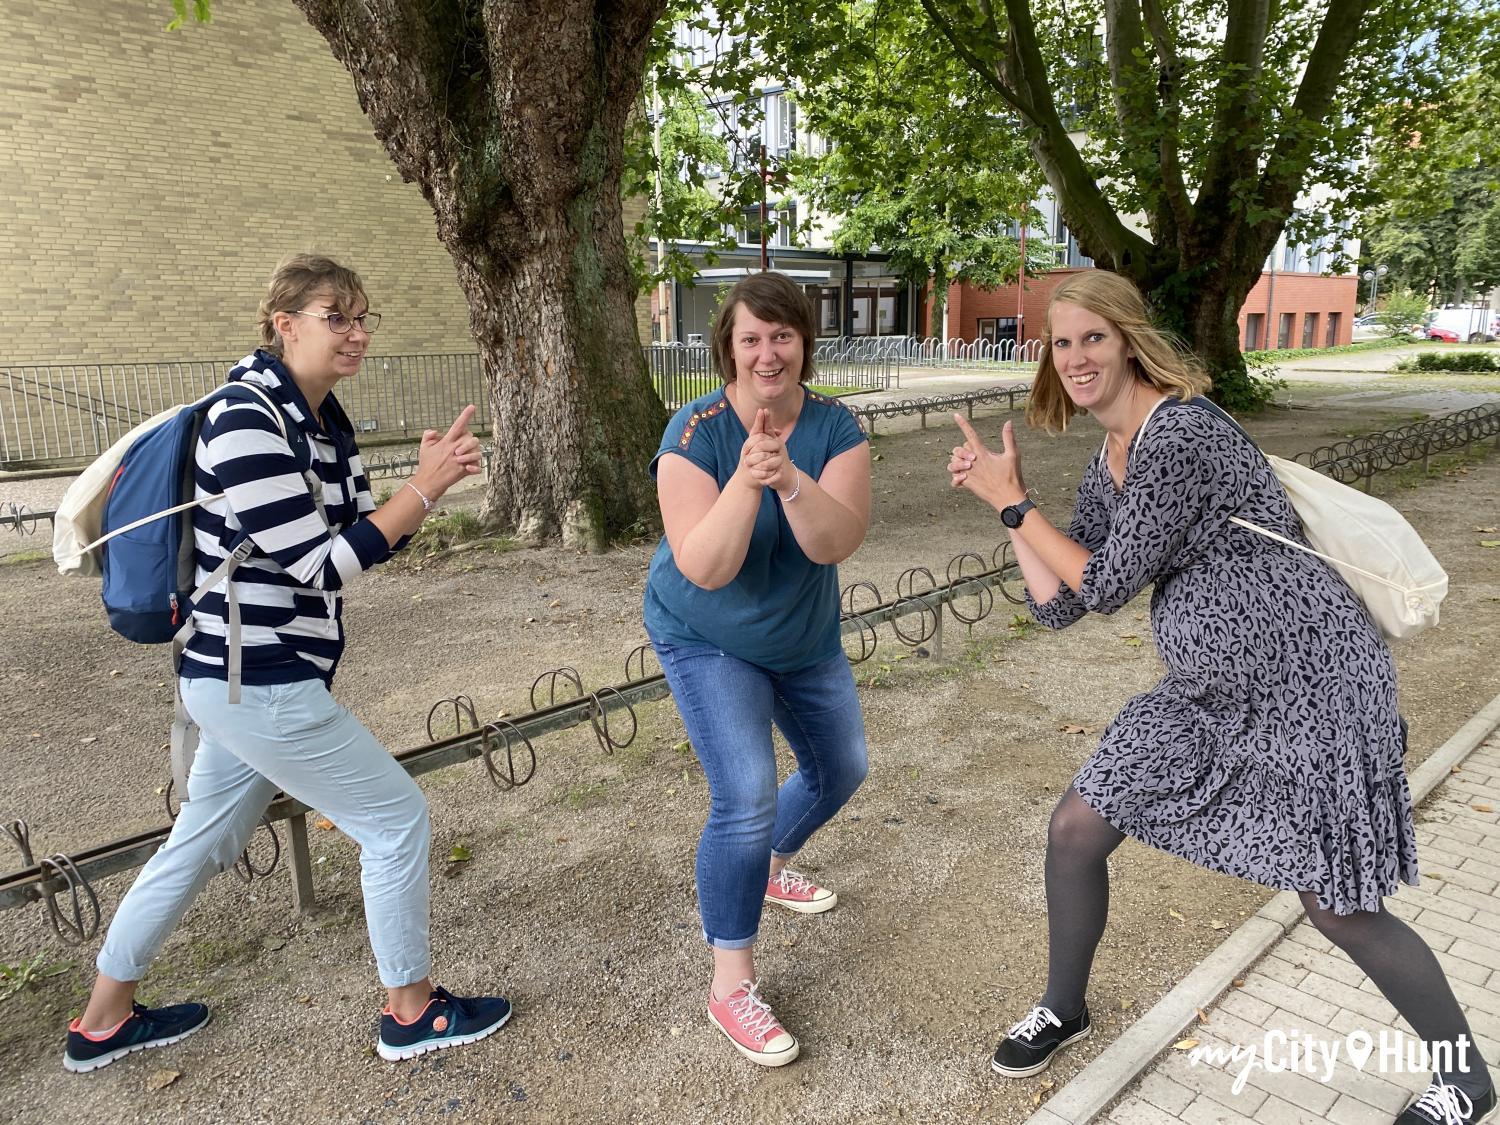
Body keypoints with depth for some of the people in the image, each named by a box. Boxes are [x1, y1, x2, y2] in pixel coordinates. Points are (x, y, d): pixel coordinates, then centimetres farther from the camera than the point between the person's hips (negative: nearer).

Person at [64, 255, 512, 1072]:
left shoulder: (323, 419, 7)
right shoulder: (247, 423, -21)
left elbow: (356, 535, 10)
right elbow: (322, 566, -21)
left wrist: (426, 481, -5)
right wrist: (424, 488, -21)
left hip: (252, 678, 10)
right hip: (258, 684, -10)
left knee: (203, 843, 22)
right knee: (397, 818, 1)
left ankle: (102, 1023, 42)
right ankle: (412, 1012, 21)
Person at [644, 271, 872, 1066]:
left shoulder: (835, 429, -15)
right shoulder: (696, 432, -24)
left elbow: (837, 542, -28)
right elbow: (703, 569, -31)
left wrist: (790, 478, -46)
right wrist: (746, 479, -44)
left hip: (807, 636, 6)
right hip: (709, 642, -5)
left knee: (841, 769, 19)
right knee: (745, 799, -17)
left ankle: (771, 869, 48)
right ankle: (730, 985, 1)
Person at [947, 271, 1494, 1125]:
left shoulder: (1179, 432, -22)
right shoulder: (1108, 465, 6)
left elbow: (1107, 587, -19)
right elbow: (1058, 605, 5)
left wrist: (1013, 501, -12)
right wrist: (1005, 498, 2)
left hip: (1309, 682, -8)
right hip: (1210, 690, 9)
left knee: (1340, 910, 5)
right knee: (1074, 832, 8)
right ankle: (1064, 1009, 32)